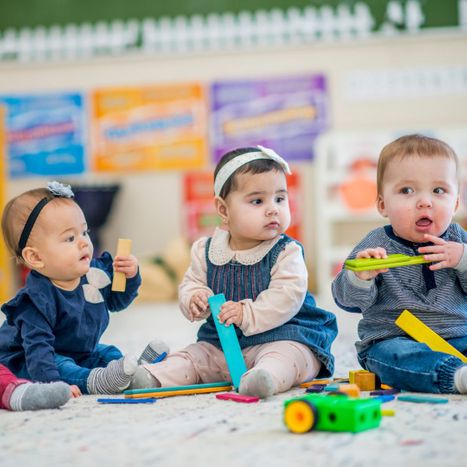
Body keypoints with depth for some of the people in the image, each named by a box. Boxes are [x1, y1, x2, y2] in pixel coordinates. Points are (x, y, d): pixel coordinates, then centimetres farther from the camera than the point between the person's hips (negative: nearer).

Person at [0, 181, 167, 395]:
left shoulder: (95, 272, -9)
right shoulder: (37, 300, -33)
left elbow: (116, 300, 10)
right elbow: (37, 349, -39)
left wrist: (130, 276, -11)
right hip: (26, 365, -8)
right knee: (58, 365, -33)